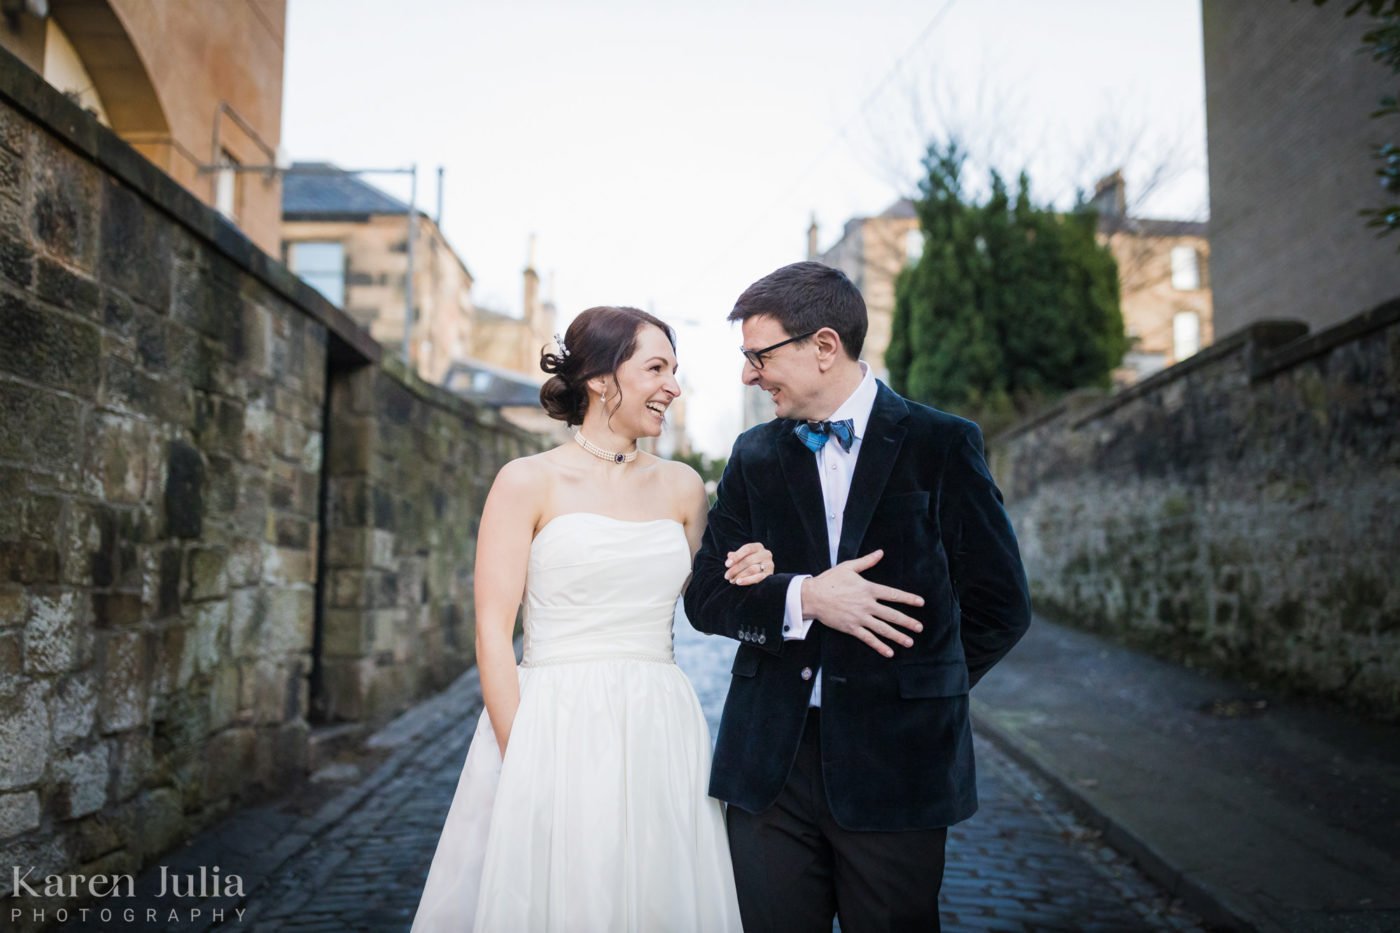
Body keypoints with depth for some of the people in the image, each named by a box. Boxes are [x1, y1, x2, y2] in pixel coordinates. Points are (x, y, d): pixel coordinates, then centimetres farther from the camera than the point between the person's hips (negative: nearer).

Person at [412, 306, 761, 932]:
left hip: (658, 735, 4)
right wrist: (521, 760, -14)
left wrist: (745, 577, 1)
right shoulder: (528, 482, -3)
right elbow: (493, 630, -7)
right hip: (554, 730, -4)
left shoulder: (682, 487, 9)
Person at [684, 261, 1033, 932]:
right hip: (768, 763, 3)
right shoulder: (754, 456, 8)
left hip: (897, 760, -2)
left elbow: (1000, 606, 0)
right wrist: (803, 598, -14)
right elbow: (705, 595, 3)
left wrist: (915, 692, 5)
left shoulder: (942, 446, -2)